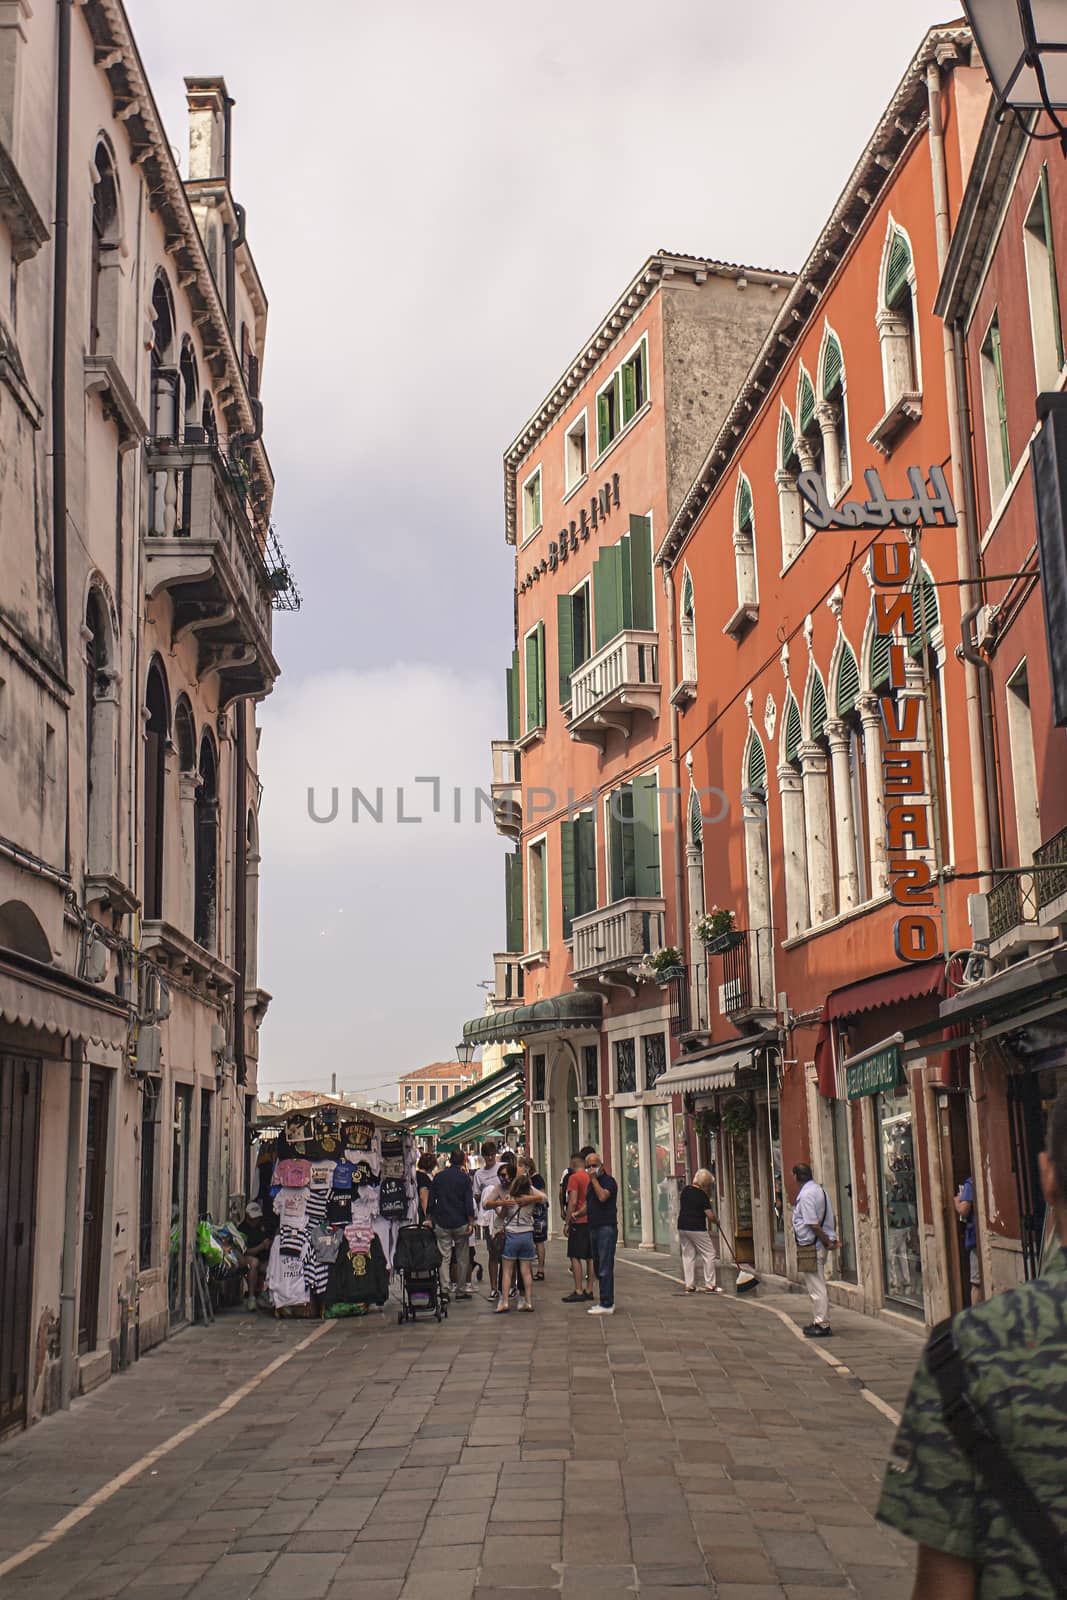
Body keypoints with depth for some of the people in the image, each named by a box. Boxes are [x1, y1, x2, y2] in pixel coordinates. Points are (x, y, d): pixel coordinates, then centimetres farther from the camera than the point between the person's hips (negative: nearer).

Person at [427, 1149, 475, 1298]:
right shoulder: (464, 1178, -3)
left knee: (443, 1257, 2)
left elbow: (431, 1201, 6)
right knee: (462, 1258, 8)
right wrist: (471, 1223, -3)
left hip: (442, 1223, 2)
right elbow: (469, 1203, -7)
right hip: (460, 1223, -2)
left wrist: (431, 1219, 14)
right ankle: (461, 1290, 10)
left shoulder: (439, 1177, 4)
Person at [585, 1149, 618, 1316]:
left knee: (605, 1268, -10)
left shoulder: (608, 1181, -7)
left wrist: (594, 1179, -16)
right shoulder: (591, 1183, 19)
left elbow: (602, 1196, -25)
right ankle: (607, 1302, 16)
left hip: (607, 1228, -9)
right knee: (599, 1268, 10)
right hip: (594, 1228, 9)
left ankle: (607, 1305, -10)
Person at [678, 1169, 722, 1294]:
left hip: (682, 1227, 7)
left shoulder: (685, 1190, 7)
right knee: (709, 1254, 3)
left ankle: (689, 1286, 13)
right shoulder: (702, 1195, -14)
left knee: (688, 1255, 12)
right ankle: (709, 1285, 2)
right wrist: (717, 1221, 4)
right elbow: (710, 1215, -13)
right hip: (697, 1229, -7)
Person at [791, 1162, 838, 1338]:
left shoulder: (805, 1194, -18)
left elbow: (813, 1224, -22)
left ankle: (822, 1325, -2)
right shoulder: (820, 1190, 12)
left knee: (816, 1287, -5)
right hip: (820, 1245, 10)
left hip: (810, 1247, -10)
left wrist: (828, 1242, -13)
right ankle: (818, 1321, 25)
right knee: (817, 1285, 18)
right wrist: (832, 1239, 13)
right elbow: (832, 1218, 16)